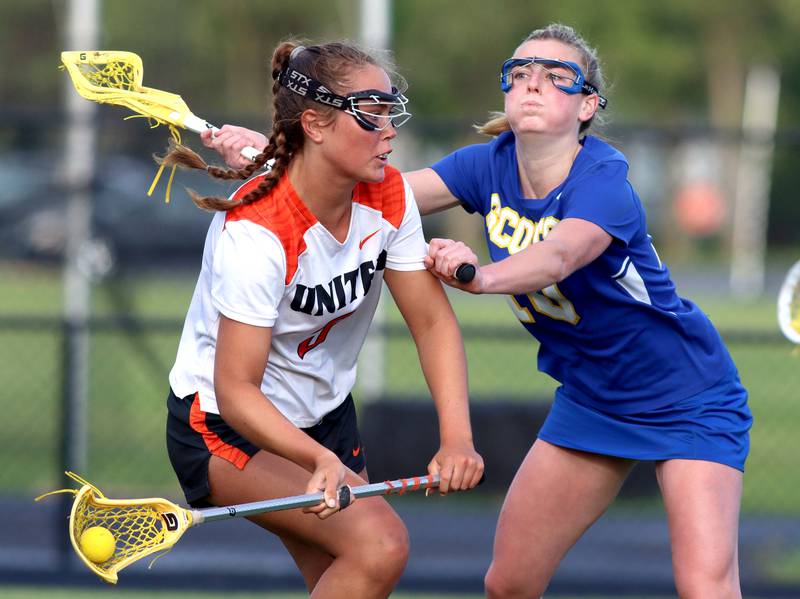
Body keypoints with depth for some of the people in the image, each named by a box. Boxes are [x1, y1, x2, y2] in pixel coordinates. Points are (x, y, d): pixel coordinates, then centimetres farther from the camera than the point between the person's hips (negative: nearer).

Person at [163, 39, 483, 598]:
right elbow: (236, 390, -32)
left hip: (325, 413, 8)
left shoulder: (387, 195, -9)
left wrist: (456, 438, -23)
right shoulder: (257, 232, -31)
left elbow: (432, 321, -8)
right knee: (380, 543, -25)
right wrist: (320, 460, -48)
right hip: (224, 426, -8)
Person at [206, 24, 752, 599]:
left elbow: (557, 256, -46)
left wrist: (482, 276, -66)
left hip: (690, 402, -6)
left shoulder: (602, 179, -27)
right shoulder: (492, 165, -7)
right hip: (590, 398, 7)